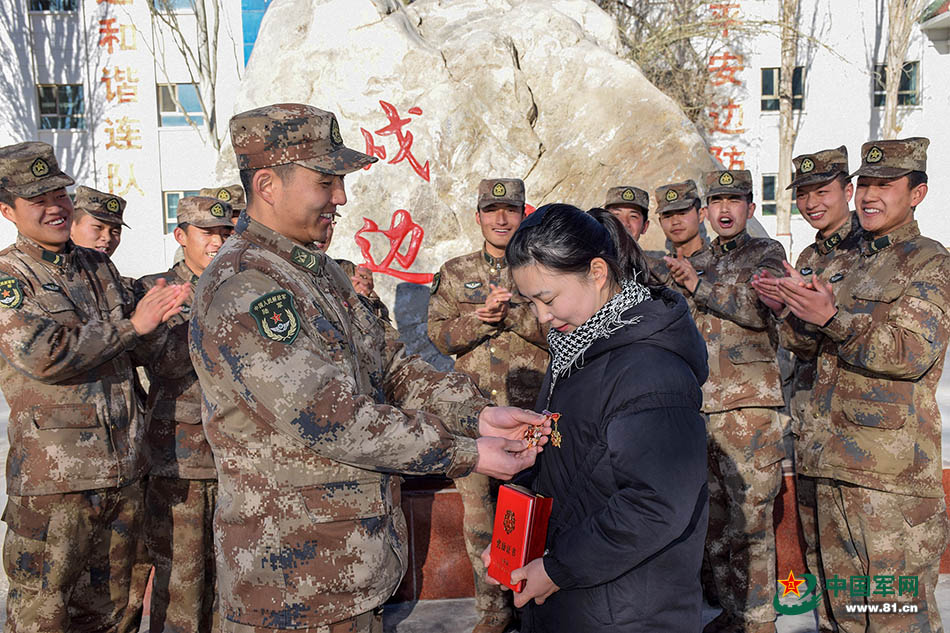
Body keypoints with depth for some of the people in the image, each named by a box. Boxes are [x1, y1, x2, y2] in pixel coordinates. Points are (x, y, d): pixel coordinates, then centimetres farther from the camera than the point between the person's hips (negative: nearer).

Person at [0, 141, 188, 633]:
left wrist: (156, 319, -10)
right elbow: (43, 356, -19)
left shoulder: (99, 268, 12)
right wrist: (130, 324, -17)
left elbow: (139, 352, 12)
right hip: (53, 475, -5)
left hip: (123, 465, 6)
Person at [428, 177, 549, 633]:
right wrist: (479, 319, -15)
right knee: (478, 518, 9)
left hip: (532, 412, -2)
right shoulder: (454, 273, 10)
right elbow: (439, 336, 3)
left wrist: (512, 311, -19)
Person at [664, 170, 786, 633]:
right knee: (713, 516, 11)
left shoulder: (766, 253, 3)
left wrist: (698, 285, -15)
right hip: (701, 404, 6)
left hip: (749, 403, -5)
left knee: (750, 517, -2)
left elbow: (757, 309, -17)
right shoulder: (700, 261, 18)